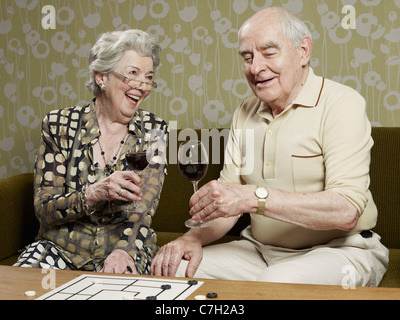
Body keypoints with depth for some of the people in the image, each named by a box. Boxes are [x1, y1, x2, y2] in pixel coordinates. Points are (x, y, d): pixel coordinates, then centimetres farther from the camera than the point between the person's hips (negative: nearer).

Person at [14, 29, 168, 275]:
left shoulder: (154, 130, 2)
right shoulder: (60, 124, -1)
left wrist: (123, 251, -28)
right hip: (61, 248, 0)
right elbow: (43, 209, -4)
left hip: (126, 248, 0)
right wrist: (94, 193, -25)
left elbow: (143, 206, -7)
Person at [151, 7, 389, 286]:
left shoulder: (340, 104, -12)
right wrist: (195, 237, -11)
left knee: (275, 285, -36)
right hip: (260, 250, 6)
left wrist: (255, 197, -30)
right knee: (170, 269, -11)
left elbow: (346, 211, -24)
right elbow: (226, 199, 10)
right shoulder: (245, 114, 10)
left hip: (339, 250, -5)